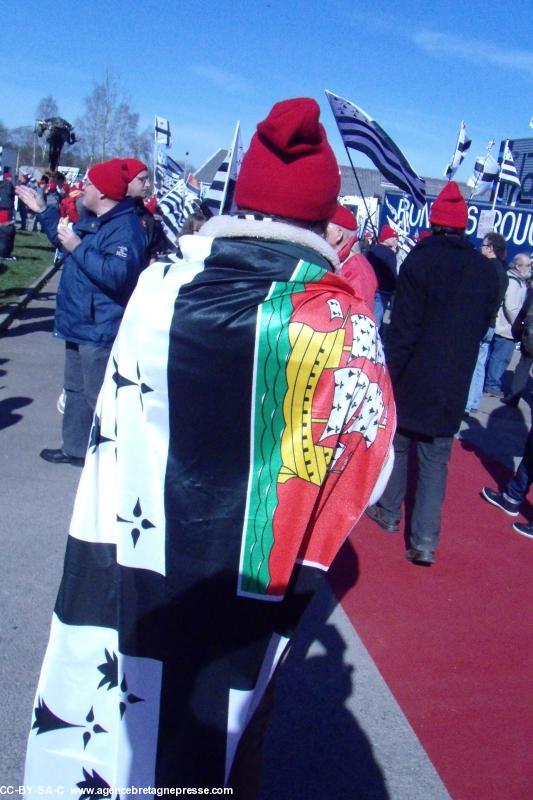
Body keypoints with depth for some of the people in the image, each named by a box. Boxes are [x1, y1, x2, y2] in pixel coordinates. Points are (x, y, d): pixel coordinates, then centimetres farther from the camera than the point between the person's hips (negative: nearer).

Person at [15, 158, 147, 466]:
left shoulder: (126, 227, -20)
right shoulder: (94, 221, 13)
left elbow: (117, 274, -33)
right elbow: (66, 239, 32)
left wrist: (78, 247, -26)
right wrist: (43, 211, 27)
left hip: (100, 330, -11)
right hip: (80, 324, 11)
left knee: (99, 396, -5)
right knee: (76, 389, 20)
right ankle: (74, 448, 34)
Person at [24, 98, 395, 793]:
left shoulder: (161, 286, -11)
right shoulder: (343, 322, -18)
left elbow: (113, 434, -2)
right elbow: (366, 474, -9)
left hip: (132, 579, 2)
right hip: (247, 600, -2)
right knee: (213, 741, 22)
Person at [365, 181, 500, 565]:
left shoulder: (419, 261, -13)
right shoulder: (486, 271, 2)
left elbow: (403, 329, -16)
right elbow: (482, 327, 10)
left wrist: (389, 372, -11)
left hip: (413, 378, -3)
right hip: (454, 388, 3)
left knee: (398, 445, 17)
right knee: (435, 460, 9)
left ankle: (389, 512, 32)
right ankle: (425, 541, 6)